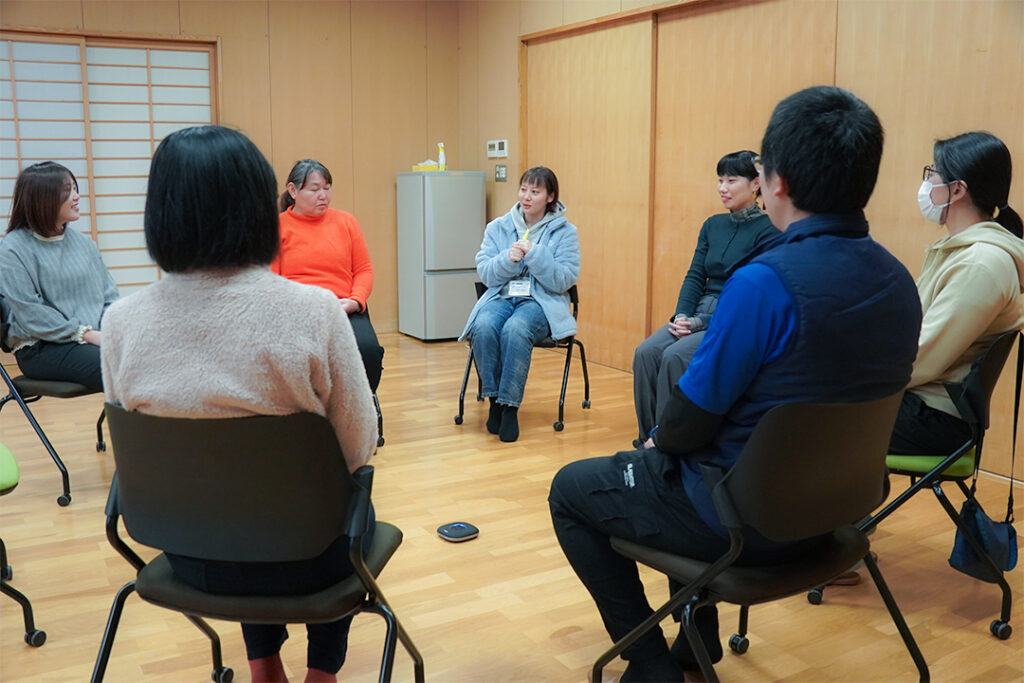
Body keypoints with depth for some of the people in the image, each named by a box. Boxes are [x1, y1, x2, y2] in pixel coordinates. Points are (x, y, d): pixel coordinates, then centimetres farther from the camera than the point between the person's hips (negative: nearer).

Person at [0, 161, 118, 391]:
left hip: (94, 336, 5)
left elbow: (109, 294, 15)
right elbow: (30, 313, -10)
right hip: (40, 347, -5)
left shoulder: (82, 242, 15)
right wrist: (86, 334, -16)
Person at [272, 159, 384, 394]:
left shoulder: (346, 221, 17)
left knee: (368, 349, -29)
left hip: (345, 310, 2)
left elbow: (364, 269, 15)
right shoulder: (278, 227, 9)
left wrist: (355, 300, -4)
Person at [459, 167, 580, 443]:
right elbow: (485, 273, 5)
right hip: (501, 296, 3)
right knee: (484, 326, -32)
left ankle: (510, 406, -27)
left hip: (541, 301, -2)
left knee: (516, 329, -36)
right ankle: (493, 399, -17)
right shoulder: (497, 228, 12)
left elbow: (563, 281, -6)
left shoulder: (564, 232, 4)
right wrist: (509, 259, -14)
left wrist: (534, 255, -16)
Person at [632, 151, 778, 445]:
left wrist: (703, 322, -19)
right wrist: (681, 315, -7)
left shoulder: (767, 231, -7)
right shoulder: (713, 225, 14)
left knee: (675, 356, -30)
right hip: (701, 312, 6)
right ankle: (649, 437, -12)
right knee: (646, 352, -19)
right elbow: (695, 276, 11)